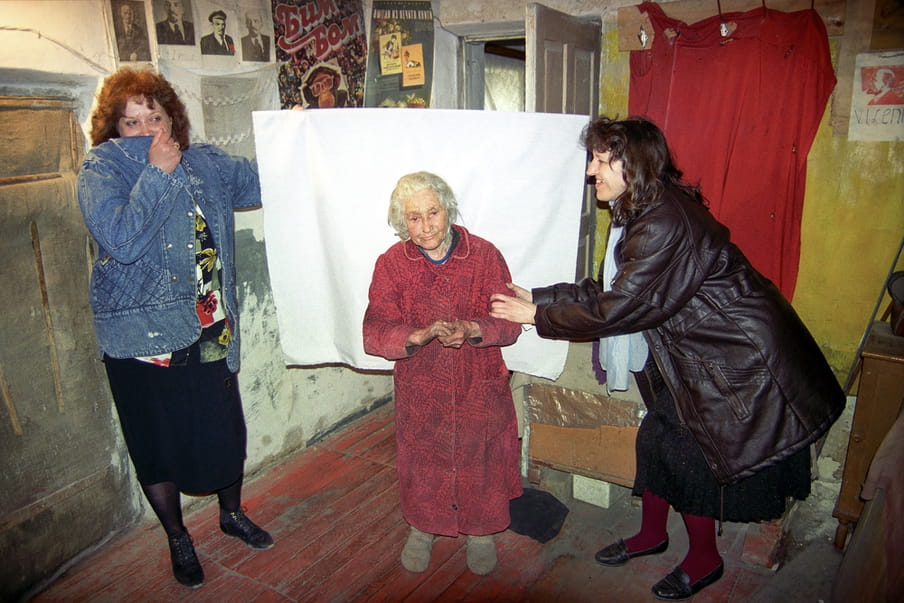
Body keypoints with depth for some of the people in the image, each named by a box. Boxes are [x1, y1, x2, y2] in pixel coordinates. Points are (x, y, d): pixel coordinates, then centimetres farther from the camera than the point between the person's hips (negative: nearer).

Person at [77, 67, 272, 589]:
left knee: (227, 427, 15)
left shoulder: (205, 162, 6)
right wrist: (157, 172, -19)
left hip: (211, 330, 4)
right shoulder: (101, 171, -8)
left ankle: (233, 512, 41)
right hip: (144, 335, -4)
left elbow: (262, 183, 14)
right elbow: (122, 240, -23)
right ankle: (178, 539, 34)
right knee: (159, 444, 11)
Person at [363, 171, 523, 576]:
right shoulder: (391, 264, -8)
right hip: (420, 392, 1)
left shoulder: (484, 255, -9)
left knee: (479, 459, 13)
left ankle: (480, 532, 41)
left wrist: (471, 329, -30)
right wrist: (420, 335, -32)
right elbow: (375, 333, -14)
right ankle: (422, 529, 44)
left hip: (479, 389, 0)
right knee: (422, 461, 16)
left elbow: (509, 323, -9)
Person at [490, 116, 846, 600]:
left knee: (686, 450, 1)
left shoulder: (668, 225, -28)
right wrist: (535, 297, 2)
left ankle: (704, 559, 27)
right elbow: (609, 291, 6)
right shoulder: (647, 214, 4)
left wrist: (535, 315, -17)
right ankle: (652, 534, 36)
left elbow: (618, 309, -26)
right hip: (695, 353, 9)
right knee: (657, 436, 14)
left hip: (739, 361, -9)